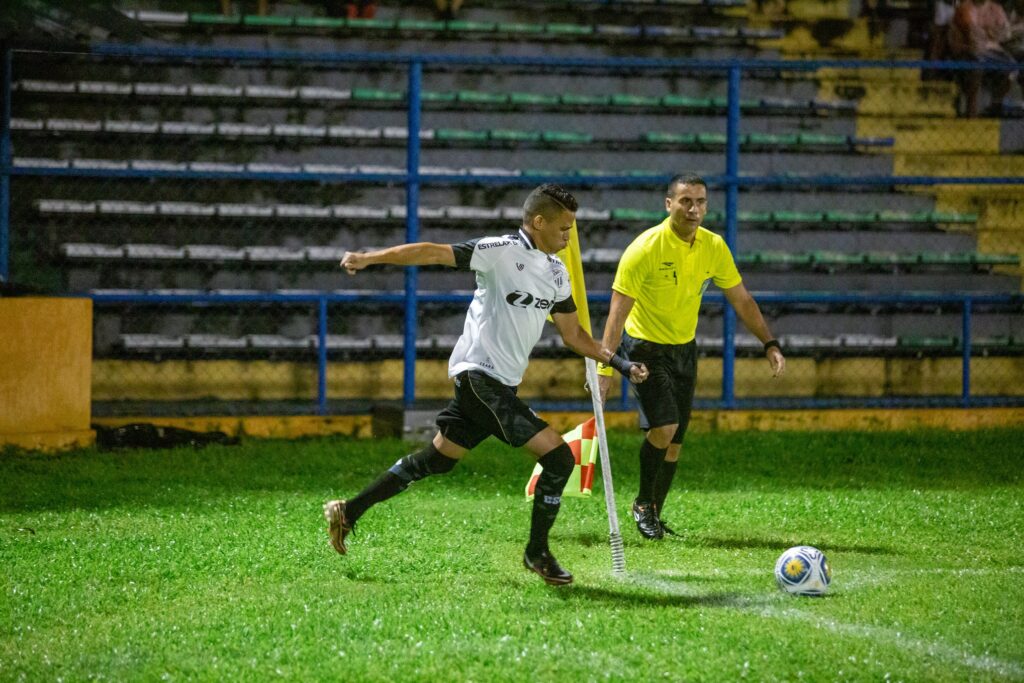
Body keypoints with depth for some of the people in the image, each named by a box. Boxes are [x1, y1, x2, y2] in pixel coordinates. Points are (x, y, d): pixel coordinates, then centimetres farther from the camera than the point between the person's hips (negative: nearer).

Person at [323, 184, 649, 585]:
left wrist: (617, 363, 12)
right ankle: (537, 552, 1)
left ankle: (349, 512, 24)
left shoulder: (557, 273, 13)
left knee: (437, 459, 15)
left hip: (502, 384, 9)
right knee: (558, 457, -13)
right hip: (480, 374, -9)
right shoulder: (503, 252, -12)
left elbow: (572, 335, 22)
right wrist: (368, 259, -25)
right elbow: (434, 253, -17)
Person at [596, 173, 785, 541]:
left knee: (674, 442, 7)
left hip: (684, 348, 5)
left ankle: (654, 515, 24)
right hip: (644, 346, -5)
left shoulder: (713, 247, -6)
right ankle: (643, 504, 2)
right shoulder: (645, 248, -22)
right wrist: (605, 369, -29)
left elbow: (741, 300, 6)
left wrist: (770, 344, -3)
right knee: (663, 427, -20)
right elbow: (618, 312, -23)